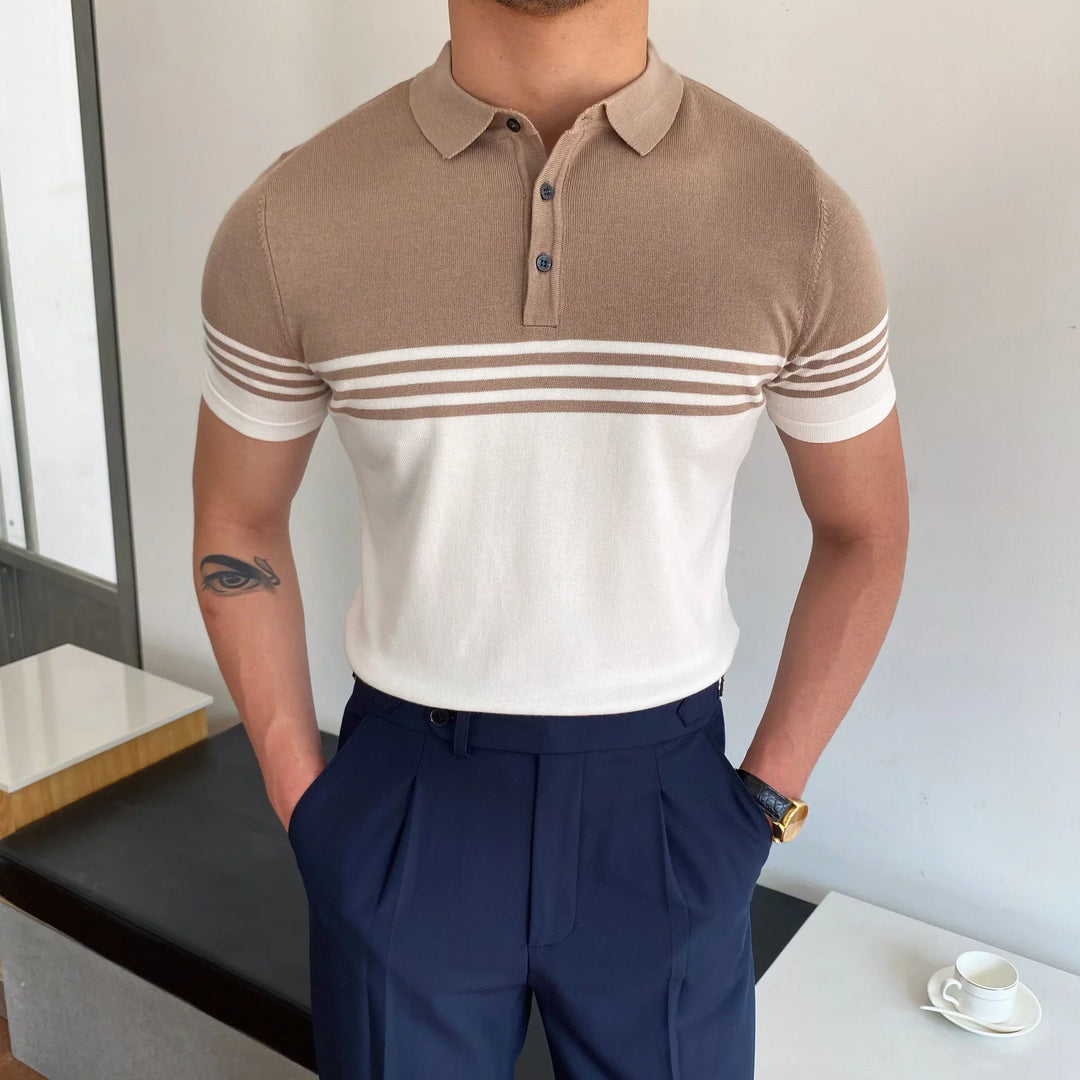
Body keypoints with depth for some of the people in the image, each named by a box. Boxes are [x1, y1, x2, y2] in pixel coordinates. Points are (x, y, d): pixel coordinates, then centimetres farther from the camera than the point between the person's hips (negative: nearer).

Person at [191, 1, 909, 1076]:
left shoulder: (797, 216, -10)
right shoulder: (286, 223, -10)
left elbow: (864, 532, 2)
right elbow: (238, 521, 3)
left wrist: (768, 796, 0)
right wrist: (301, 800, 2)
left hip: (662, 800, 1)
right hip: (404, 806, 0)